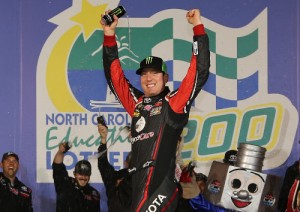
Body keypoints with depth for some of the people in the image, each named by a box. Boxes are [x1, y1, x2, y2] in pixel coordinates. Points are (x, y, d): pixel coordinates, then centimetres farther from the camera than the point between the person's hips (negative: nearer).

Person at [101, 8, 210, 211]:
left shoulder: (173, 103, 5)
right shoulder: (137, 104, 21)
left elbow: (199, 72, 0)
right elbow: (115, 76, 27)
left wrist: (198, 27, 2)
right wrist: (109, 34, 23)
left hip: (160, 186, -6)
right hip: (139, 187, 6)